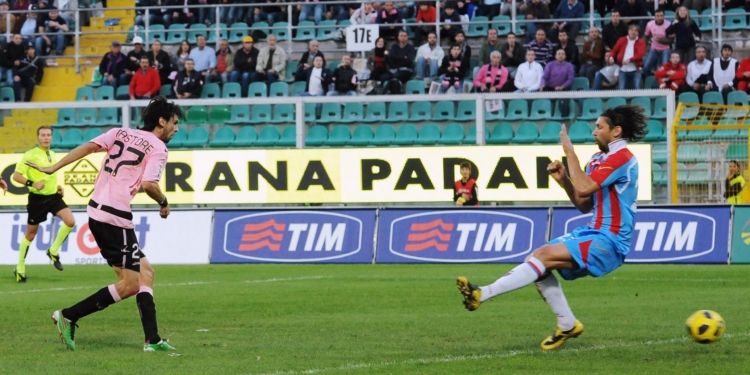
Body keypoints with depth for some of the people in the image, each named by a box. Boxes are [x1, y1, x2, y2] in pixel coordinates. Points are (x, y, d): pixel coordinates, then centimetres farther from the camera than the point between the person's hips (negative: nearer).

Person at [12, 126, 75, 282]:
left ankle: (54, 251, 4)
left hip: (53, 196, 5)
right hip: (37, 198, -5)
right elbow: (16, 176, -14)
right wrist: (32, 184, -26)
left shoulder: (52, 155, 10)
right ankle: (20, 269, 18)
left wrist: (58, 186, 9)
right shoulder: (30, 155, -10)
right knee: (31, 234, 3)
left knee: (70, 221, -16)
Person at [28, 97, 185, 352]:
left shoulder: (120, 133, 15)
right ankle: (68, 316, -3)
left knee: (145, 271, 14)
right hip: (116, 218, -8)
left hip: (96, 210, 8)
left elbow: (88, 147, 1)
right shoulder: (158, 148, -3)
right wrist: (164, 202, 3)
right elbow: (148, 184, -16)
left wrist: (53, 168, -3)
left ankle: (152, 339, 10)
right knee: (130, 285, -1)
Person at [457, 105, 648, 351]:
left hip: (609, 242, -9)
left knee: (543, 256, -22)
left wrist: (570, 152, -15)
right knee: (538, 260, -2)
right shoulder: (599, 159, 16)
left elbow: (584, 189, -24)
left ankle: (481, 295, -26)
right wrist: (563, 180, 3)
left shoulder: (621, 157, -14)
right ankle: (567, 325, 8)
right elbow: (585, 206, 18)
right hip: (595, 234, 9)